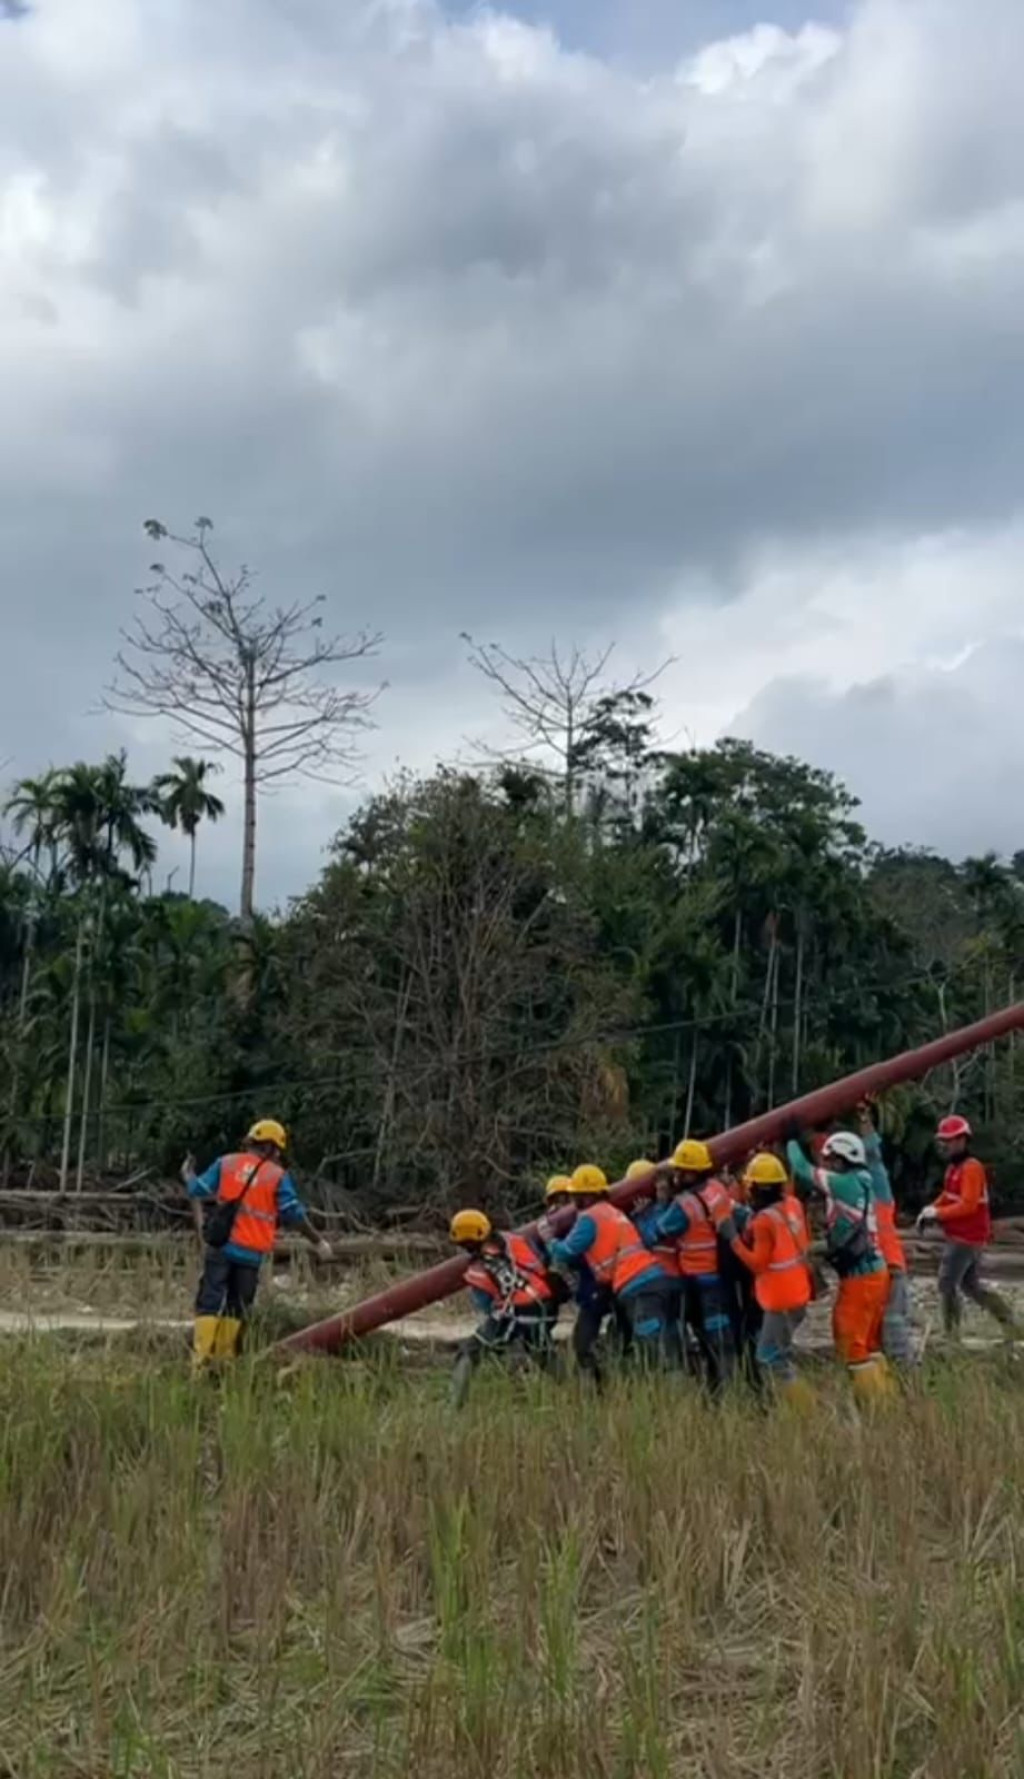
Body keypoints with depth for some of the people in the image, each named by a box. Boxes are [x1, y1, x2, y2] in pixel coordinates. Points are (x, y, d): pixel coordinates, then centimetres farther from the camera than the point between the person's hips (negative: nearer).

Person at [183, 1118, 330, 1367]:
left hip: (220, 1246, 1)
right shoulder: (278, 1176, -1)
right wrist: (317, 1242, 7)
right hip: (251, 1253, -1)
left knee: (210, 1301, 2)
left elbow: (197, 1190, 7)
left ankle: (200, 1357, -9)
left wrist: (188, 1175, 29)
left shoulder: (226, 1163, 5)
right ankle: (225, 1358, 10)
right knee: (236, 1307, 12)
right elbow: (294, 1215, -3)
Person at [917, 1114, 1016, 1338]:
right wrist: (931, 1209, 0)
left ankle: (952, 1333, 2)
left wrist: (937, 1214, -19)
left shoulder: (971, 1168, -18)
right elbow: (946, 1197, 18)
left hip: (966, 1238, -10)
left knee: (947, 1284, -4)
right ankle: (1008, 1319, 20)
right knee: (971, 1286, 17)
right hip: (963, 1237, 10)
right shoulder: (954, 1167, 12)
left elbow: (967, 1205, -24)